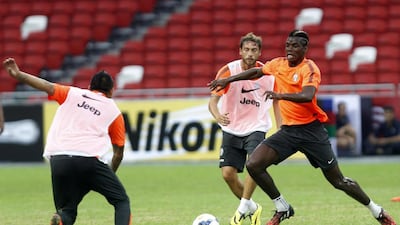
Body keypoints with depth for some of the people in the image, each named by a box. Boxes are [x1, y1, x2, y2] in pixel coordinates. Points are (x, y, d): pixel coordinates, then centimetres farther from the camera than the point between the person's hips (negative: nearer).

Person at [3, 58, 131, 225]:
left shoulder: (72, 94, 20)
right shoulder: (114, 111, 19)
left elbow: (48, 87, 2)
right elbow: (119, 153, 20)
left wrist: (18, 75, -6)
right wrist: (109, 176, 34)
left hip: (58, 159, 2)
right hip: (89, 159, -2)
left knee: (67, 211, 13)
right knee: (122, 201, 11)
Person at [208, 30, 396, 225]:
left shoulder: (309, 69, -14)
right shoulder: (279, 64, 4)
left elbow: (307, 96, -33)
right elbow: (256, 72, 24)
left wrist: (281, 95, -47)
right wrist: (228, 80, 22)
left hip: (311, 130, -5)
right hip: (288, 130, 5)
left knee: (338, 181, 0)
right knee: (253, 165, -14)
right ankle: (282, 208, 3)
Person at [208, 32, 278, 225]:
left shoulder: (267, 73, -6)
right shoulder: (228, 71, -13)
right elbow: (213, 99, -19)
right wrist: (217, 115, -41)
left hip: (256, 128, 0)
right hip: (232, 130, 0)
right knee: (228, 173, -5)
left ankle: (243, 208, -13)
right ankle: (252, 207, 19)